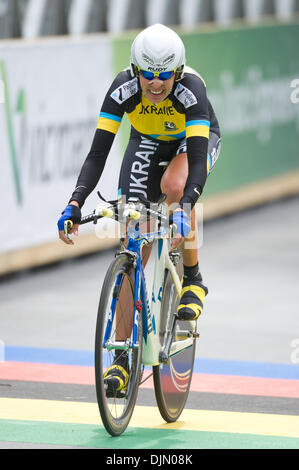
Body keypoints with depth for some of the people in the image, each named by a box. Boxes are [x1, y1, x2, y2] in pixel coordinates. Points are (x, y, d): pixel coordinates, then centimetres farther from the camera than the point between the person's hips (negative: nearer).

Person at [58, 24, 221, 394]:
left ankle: (193, 280, -14)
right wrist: (75, 203, -47)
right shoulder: (123, 89, -31)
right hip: (148, 142, 2)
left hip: (198, 138, -2)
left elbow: (197, 161, -43)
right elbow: (97, 153, -32)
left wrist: (185, 208, -60)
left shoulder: (190, 88, -37)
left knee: (174, 185, -38)